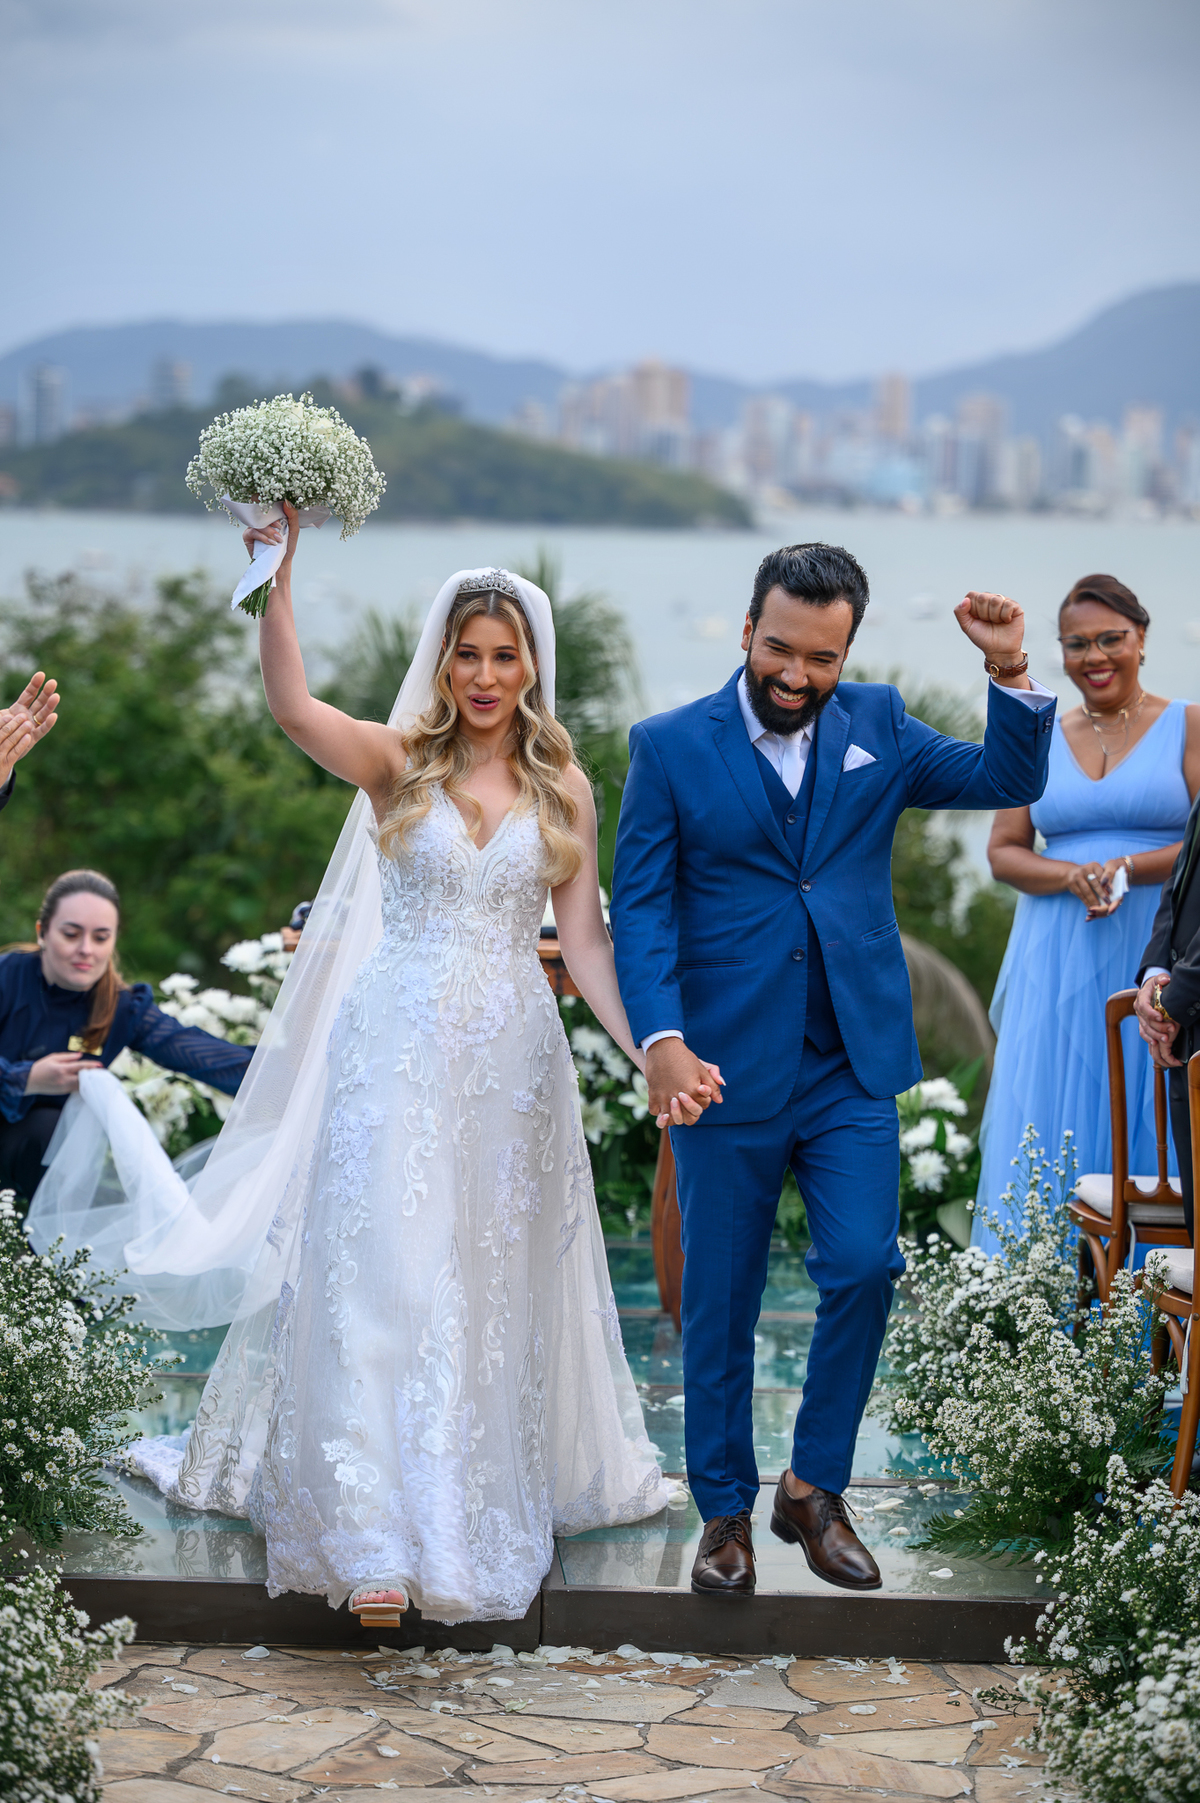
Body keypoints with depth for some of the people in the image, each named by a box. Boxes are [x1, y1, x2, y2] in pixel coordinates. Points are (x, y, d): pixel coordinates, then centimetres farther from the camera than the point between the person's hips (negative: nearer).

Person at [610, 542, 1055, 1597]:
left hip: (853, 1065, 2)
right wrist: (663, 1041, -19)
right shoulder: (671, 747, -2)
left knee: (865, 1268, -9)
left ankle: (815, 1487, 11)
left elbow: (1009, 782, 8)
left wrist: (1011, 673, -9)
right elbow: (641, 909, -5)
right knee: (720, 1302, 6)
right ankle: (727, 1513, 21)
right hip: (724, 1069, -2)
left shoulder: (876, 728, 7)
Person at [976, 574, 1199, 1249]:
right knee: (1048, 1126, 0)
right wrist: (1072, 877, -11)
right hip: (1058, 962, 3)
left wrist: (1125, 870, -18)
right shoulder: (1041, 741, 13)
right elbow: (1003, 852, 9)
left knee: (1145, 1129, -4)